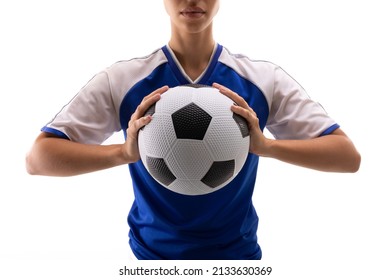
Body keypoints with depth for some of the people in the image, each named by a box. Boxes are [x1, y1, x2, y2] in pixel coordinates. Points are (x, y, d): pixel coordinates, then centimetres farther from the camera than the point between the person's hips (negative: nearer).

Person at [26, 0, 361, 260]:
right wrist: (124, 152, -30)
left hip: (238, 250, 1)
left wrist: (265, 145, -28)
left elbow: (349, 156, -10)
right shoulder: (120, 81, -10)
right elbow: (37, 158, -13)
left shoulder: (265, 79, -8)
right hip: (152, 251, 0)